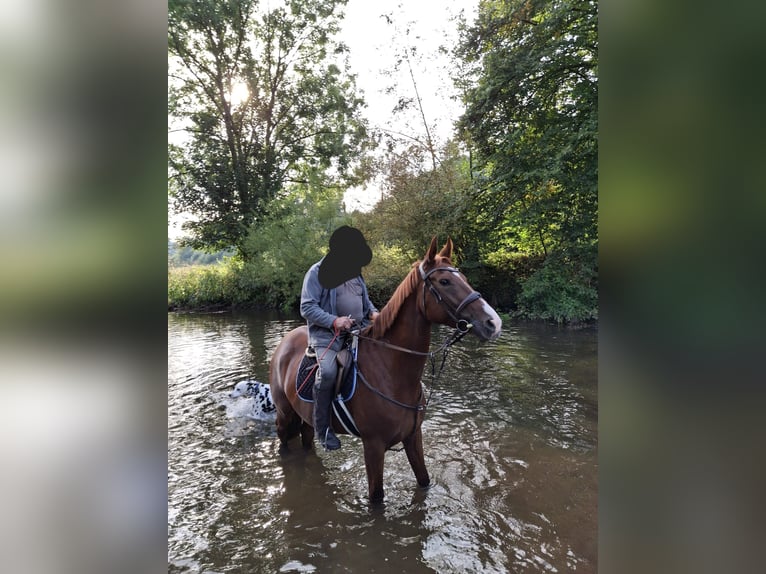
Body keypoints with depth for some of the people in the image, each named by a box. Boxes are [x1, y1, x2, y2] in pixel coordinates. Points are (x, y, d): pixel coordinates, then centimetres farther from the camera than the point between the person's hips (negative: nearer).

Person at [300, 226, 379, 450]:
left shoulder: (355, 272, 17)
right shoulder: (318, 272, -4)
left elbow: (365, 299, 28)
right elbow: (307, 307, -11)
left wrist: (373, 312, 5)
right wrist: (334, 321, -23)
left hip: (359, 329, 7)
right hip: (327, 333, -6)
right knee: (328, 371, -31)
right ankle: (322, 427, -12)